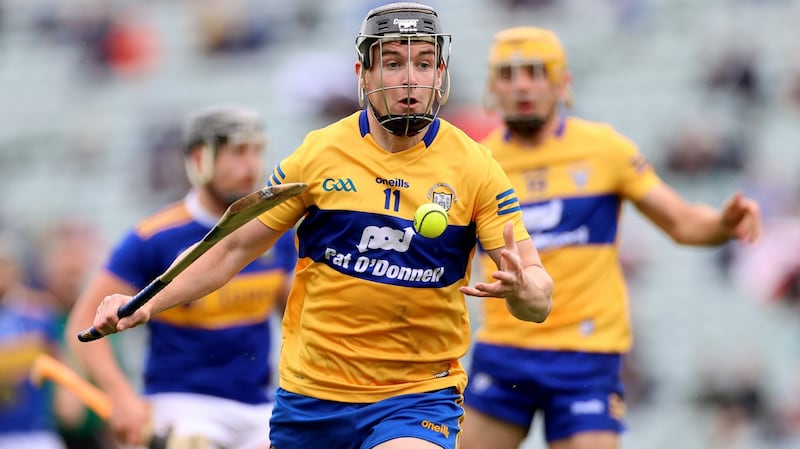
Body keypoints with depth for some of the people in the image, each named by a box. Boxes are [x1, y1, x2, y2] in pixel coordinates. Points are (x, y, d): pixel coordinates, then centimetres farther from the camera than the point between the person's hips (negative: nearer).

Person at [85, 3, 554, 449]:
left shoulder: (476, 168, -4)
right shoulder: (318, 154, -1)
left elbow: (540, 300, -7)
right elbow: (236, 248, 8)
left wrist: (520, 287, -30)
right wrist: (148, 305, -2)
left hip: (418, 398, -2)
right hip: (309, 396, 2)